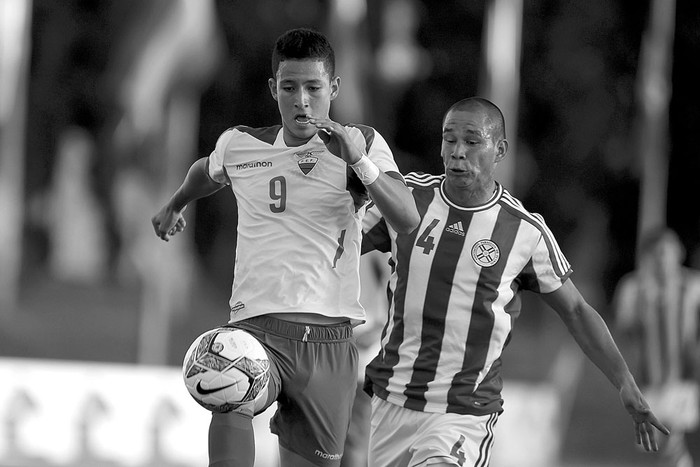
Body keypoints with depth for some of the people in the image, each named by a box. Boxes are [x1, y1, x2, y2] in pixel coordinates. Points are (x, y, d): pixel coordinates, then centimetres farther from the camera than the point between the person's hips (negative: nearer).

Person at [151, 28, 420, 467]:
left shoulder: (362, 143, 3)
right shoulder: (239, 146, 9)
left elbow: (408, 220, -11)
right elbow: (208, 170, 34)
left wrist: (360, 162, -24)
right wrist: (175, 206, 49)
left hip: (329, 340, 0)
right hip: (258, 328, 0)